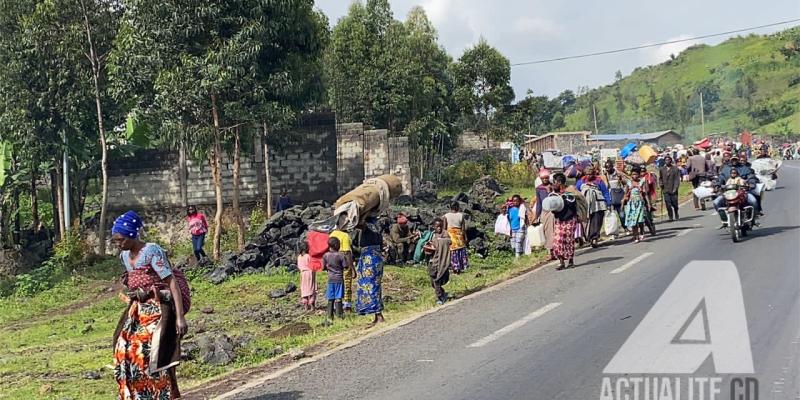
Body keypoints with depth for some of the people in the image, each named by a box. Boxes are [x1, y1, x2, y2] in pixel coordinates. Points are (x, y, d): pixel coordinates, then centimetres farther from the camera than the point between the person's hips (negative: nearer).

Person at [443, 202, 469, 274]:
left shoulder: (446, 216, -3)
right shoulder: (461, 215, -4)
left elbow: (444, 228, -2)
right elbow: (463, 228, -2)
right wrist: (465, 237, 6)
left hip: (449, 234, 0)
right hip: (459, 235, 0)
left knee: (452, 252, 6)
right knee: (461, 251, 11)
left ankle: (455, 268, 7)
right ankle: (461, 267, 11)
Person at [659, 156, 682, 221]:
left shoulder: (675, 169, -1)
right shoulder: (661, 169, 8)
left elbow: (677, 179, -4)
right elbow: (660, 178, 20)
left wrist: (675, 188, -13)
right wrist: (661, 183, 0)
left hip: (673, 190, -1)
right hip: (665, 190, 1)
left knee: (674, 204, 7)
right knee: (668, 204, -8)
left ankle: (676, 215, 33)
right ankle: (671, 217, 0)